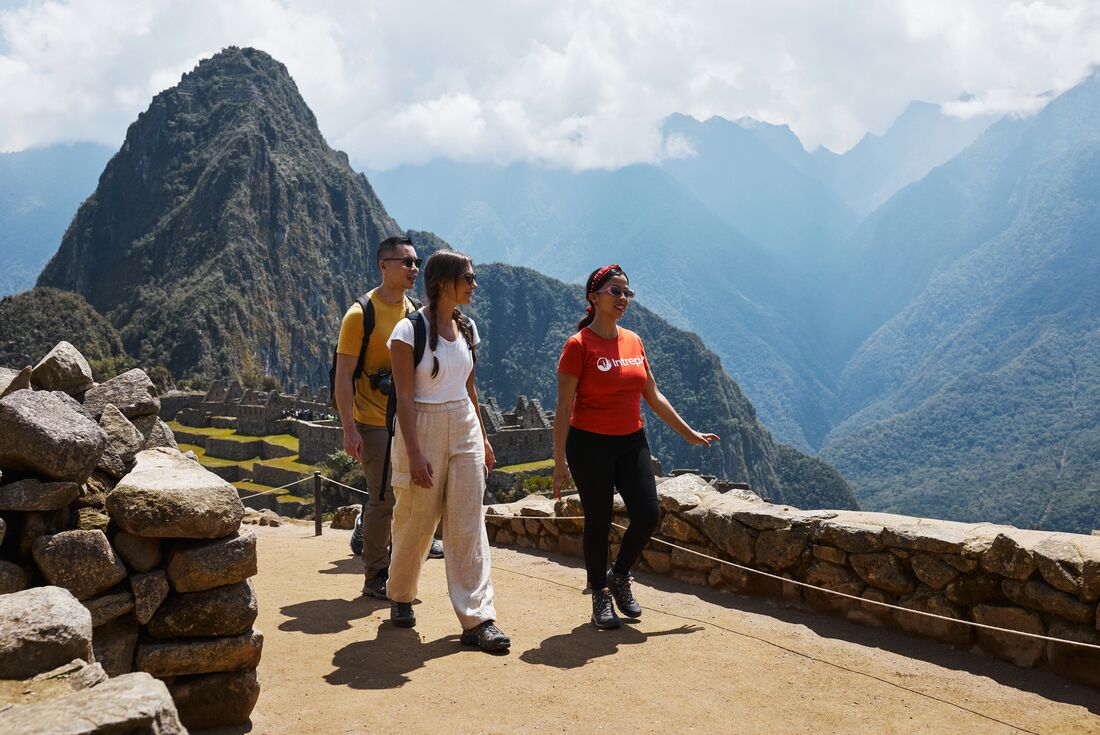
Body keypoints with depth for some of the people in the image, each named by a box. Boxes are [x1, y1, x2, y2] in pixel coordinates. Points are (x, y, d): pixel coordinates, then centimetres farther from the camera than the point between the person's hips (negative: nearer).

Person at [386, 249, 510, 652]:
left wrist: (482, 436, 17)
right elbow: (404, 395, -13)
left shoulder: (466, 327, 9)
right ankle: (400, 596, 32)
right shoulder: (410, 329, -11)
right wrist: (415, 453, -18)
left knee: (468, 525, 0)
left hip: (465, 429, 5)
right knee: (417, 521, 6)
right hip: (423, 428, -5)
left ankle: (477, 619, 2)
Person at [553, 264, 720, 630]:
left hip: (632, 442, 6)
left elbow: (654, 397, 14)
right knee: (598, 521, 3)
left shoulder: (634, 341, 6)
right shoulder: (579, 345, -11)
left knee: (647, 516, 0)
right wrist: (559, 463, -14)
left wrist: (689, 434, 17)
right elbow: (563, 409, -11)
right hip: (590, 445, -5)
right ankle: (600, 595, 22)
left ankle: (619, 577, 26)